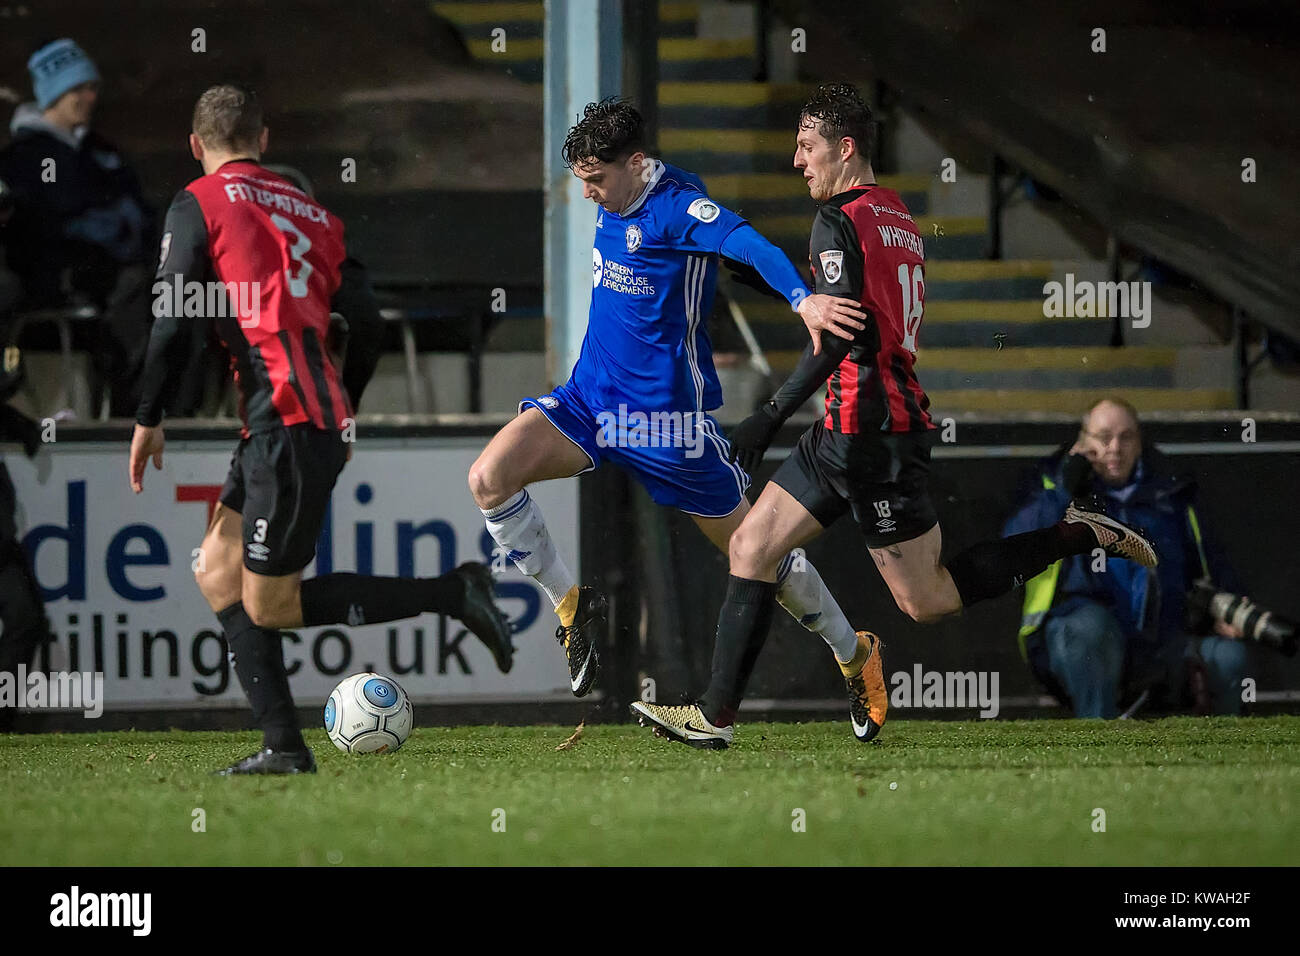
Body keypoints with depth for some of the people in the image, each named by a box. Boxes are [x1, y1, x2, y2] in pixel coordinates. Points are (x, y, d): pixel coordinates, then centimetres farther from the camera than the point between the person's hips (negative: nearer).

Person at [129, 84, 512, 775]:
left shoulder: (197, 205, 0)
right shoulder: (311, 213, 20)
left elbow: (174, 321, -7)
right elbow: (364, 324, 17)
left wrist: (149, 420, 3)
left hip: (285, 423, -8)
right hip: (324, 418, 8)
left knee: (270, 606, -4)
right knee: (217, 572, 12)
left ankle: (453, 595, -8)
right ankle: (283, 746, 5)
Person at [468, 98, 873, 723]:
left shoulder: (676, 207, -19)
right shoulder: (613, 204, 5)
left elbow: (748, 244, -37)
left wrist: (803, 298, -53)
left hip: (667, 414, -7)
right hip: (590, 399, 7)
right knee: (488, 478, -16)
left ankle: (855, 656, 25)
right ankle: (572, 605, 1)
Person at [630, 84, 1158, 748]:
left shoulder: (840, 222, -13)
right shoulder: (900, 218, 15)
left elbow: (841, 336, -21)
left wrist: (771, 415, -20)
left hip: (868, 432, -10)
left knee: (926, 600, -4)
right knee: (751, 545, 9)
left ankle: (1078, 537, -1)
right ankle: (715, 716, 7)